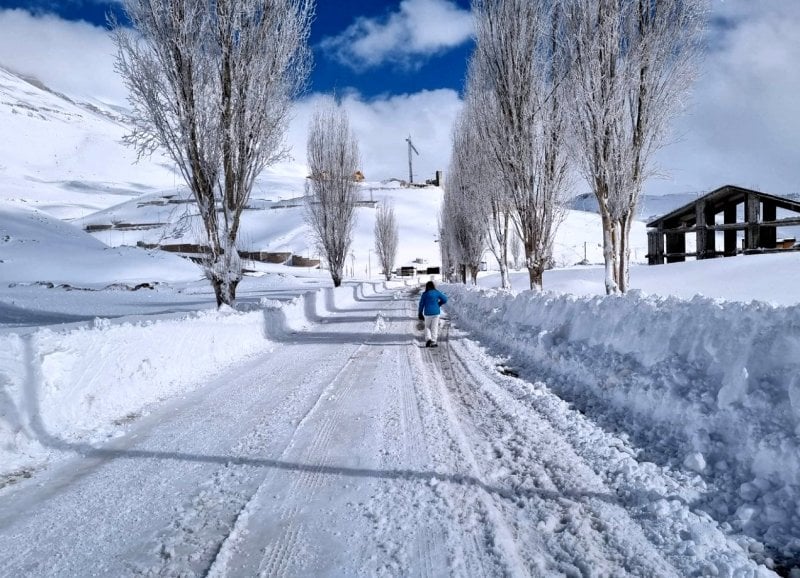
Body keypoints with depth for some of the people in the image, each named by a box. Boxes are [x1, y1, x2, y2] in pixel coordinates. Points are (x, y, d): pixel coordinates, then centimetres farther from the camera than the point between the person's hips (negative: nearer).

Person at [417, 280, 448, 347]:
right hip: (436, 312, 1)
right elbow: (445, 299, 1)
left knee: (427, 326, 16)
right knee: (434, 327, 7)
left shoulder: (425, 294, -4)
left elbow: (421, 304, -1)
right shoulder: (437, 292, -1)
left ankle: (428, 339, -2)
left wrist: (420, 314, 7)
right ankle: (433, 342, 6)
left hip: (427, 313, 0)